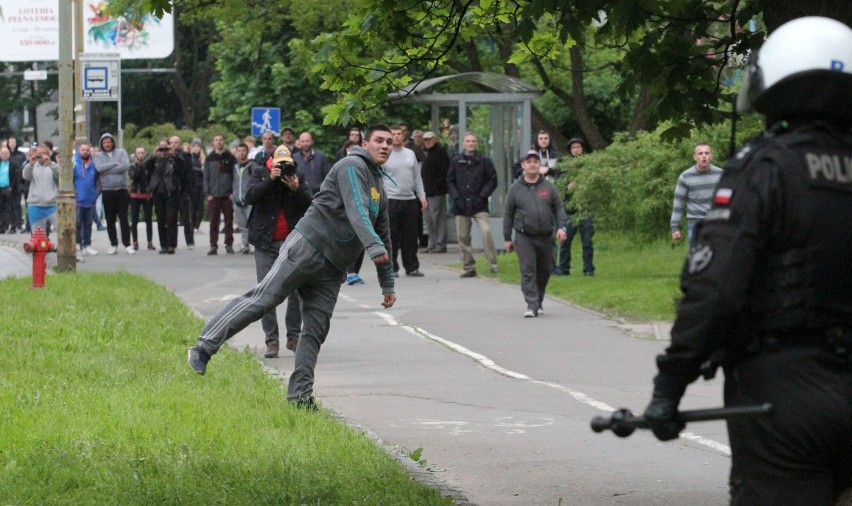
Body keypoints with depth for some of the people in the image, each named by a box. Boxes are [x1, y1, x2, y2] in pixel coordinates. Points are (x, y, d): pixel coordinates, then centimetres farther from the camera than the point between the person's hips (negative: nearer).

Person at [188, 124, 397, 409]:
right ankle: (205, 347, -13)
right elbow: (356, 209, -20)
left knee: (315, 332, 0)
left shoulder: (379, 186, 24)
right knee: (262, 299, -15)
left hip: (331, 270, 8)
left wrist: (387, 284, 32)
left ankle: (300, 395, 1)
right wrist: (374, 247, -33)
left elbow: (383, 236, 32)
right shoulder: (352, 167, -3)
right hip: (307, 247, -8)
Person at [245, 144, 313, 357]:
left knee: (297, 290, -3)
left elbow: (310, 205, -3)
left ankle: (293, 337, 9)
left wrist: (296, 189, -19)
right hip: (266, 243, -1)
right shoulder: (260, 174, 3)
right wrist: (270, 180, -21)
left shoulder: (297, 177, 6)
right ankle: (271, 341, 0)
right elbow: (250, 197, -13)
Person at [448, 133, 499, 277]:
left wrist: (482, 196, -7)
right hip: (461, 206, 3)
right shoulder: (456, 162, 9)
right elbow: (450, 181, 12)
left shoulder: (484, 161, 2)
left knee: (486, 232, -19)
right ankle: (469, 268, 13)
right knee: (463, 237, 4)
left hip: (479, 206, -3)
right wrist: (456, 197, -2)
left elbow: (492, 180, 3)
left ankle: (493, 264, -12)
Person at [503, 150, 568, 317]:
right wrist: (507, 238, 6)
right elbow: (508, 214, 7)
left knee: (544, 272, 11)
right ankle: (532, 306, -13)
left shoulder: (548, 186, 5)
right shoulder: (515, 188, 3)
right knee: (528, 272, -11)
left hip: (546, 237, 2)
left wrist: (561, 227, -7)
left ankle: (539, 302, 28)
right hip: (524, 237, -2)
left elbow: (559, 208, 8)